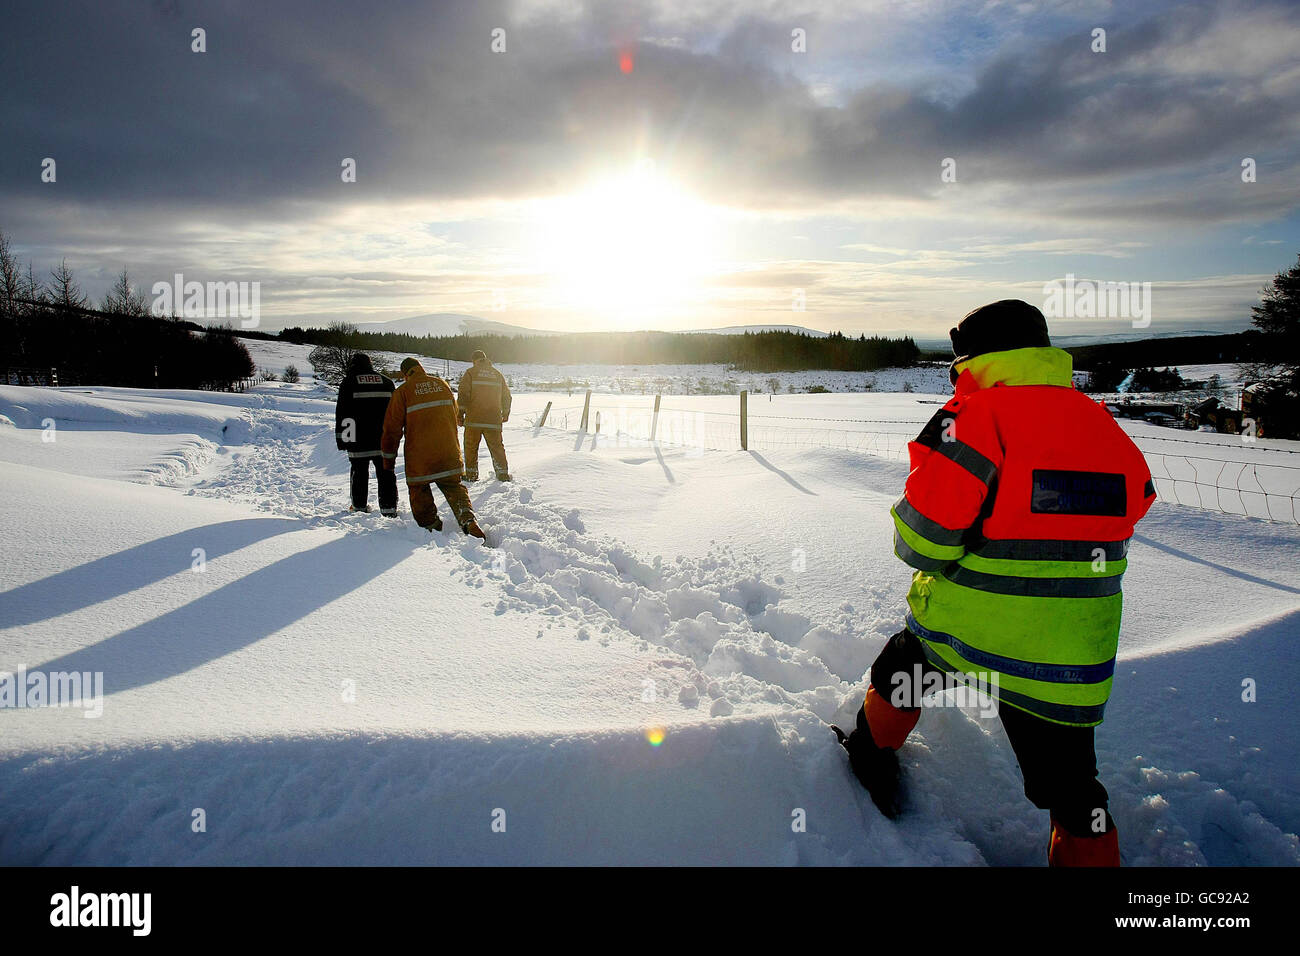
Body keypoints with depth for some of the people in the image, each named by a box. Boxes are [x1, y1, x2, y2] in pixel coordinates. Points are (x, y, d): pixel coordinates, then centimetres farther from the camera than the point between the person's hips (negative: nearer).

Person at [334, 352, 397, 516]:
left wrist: (341, 438, 1)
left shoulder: (348, 382, 1)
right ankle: (389, 507, 1)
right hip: (384, 439, 2)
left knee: (359, 472, 10)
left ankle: (360, 506, 19)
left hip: (359, 441, -2)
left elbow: (341, 412, -3)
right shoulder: (386, 381, 11)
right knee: (385, 473, 5)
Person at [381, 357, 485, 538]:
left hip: (419, 457, -4)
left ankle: (431, 527, 11)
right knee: (455, 488, 11)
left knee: (419, 491, 14)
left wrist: (388, 457, 8)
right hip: (449, 454, 4)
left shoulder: (403, 391, -4)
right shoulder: (442, 385, 10)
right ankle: (468, 519, -11)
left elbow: (392, 428, -2)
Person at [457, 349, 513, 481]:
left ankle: (471, 474, 10)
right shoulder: (498, 374, 11)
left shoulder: (470, 372, 0)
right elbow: (506, 396, 16)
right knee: (497, 446, 9)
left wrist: (460, 414, -1)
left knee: (471, 447, 8)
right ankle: (503, 473, 9)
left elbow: (463, 395, -6)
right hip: (493, 420, 3)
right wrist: (505, 414, 29)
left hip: (473, 419, -3)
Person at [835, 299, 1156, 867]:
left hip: (963, 628, -4)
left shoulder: (976, 415, -16)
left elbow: (923, 539, -21)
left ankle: (872, 759, 48)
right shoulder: (1106, 428, 5)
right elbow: (1129, 509, 15)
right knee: (1070, 783, 15)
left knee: (900, 665, 27)